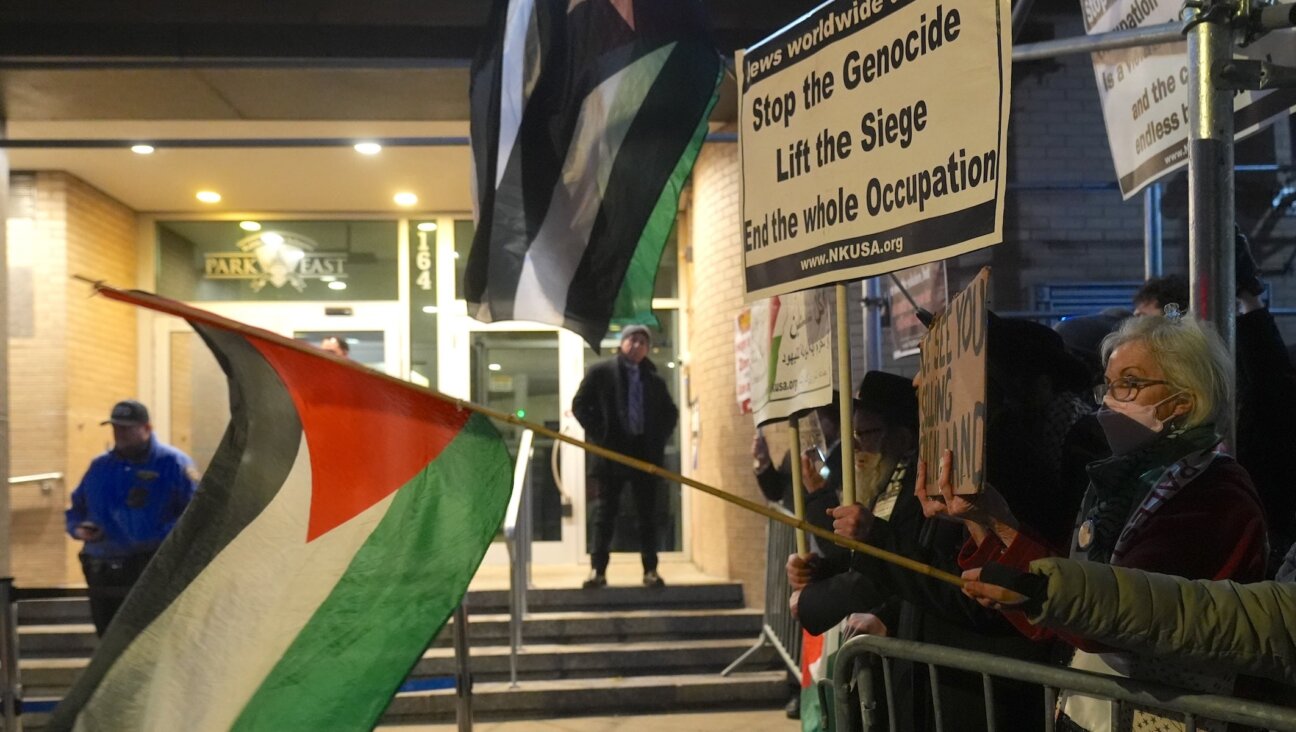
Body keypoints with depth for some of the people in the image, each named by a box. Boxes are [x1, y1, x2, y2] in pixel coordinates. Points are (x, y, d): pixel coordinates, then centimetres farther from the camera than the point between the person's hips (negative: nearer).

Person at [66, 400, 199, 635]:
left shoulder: (172, 462, -3)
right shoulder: (99, 466, 16)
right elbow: (77, 508, 25)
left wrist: (162, 536, -22)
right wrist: (79, 527, 2)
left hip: (154, 575, -6)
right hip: (103, 574, 6)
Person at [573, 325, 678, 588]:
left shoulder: (654, 380, 11)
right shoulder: (601, 372, 2)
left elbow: (671, 412, 20)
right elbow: (580, 404, 1)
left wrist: (659, 438, 5)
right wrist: (598, 434, -7)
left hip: (644, 451, 2)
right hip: (610, 451, -2)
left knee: (647, 513, 4)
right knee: (605, 512, 2)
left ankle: (651, 570, 10)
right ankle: (598, 570, 7)